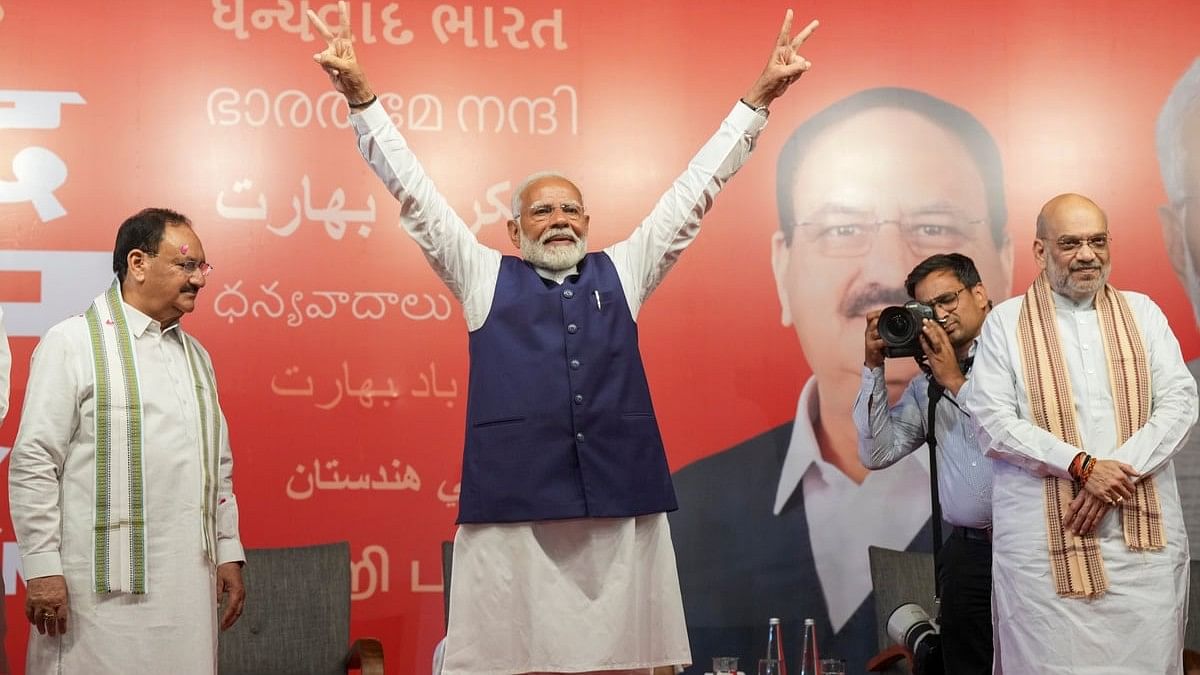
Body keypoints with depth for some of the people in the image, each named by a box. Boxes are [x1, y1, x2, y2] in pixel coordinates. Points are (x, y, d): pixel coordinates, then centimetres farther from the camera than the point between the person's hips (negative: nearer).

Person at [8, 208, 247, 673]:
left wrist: (228, 552, 15)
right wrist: (42, 568, -11)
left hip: (190, 583, 6)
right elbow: (32, 463, -7)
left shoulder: (196, 355, 17)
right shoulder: (73, 343, -2)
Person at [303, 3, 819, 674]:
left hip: (621, 496, 2)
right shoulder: (484, 276, 14)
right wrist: (361, 96, 3)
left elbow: (696, 188, 16)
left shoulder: (623, 271, 17)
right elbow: (414, 192, 10)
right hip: (513, 502, -1)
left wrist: (758, 99, 14)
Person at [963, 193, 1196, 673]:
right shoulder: (1005, 323, 4)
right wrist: (1082, 467, -14)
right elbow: (993, 422, -5)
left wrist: (1123, 471, -11)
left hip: (1145, 536, 2)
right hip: (1045, 541, -2)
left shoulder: (1142, 314, 12)